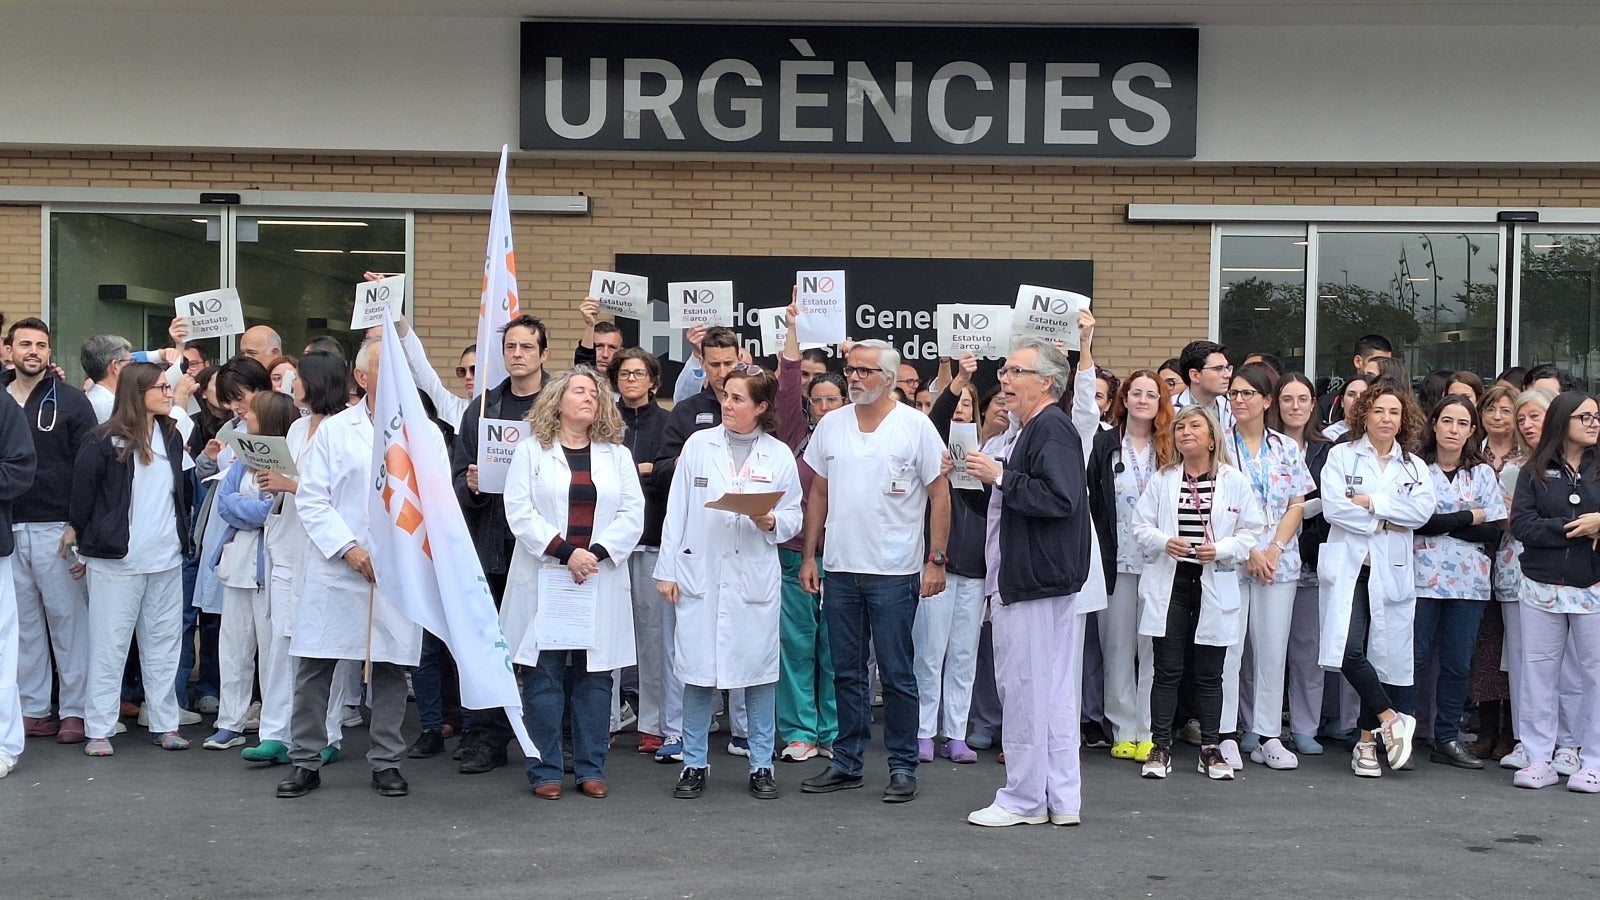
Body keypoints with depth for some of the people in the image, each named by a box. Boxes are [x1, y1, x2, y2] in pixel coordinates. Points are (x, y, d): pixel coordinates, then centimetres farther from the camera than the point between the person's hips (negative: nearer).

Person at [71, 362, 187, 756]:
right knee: (109, 645, 2)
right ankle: (99, 730, 8)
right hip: (117, 558, -5)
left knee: (164, 644, 8)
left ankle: (165, 724, 15)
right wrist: (81, 532, -1)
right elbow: (83, 487, -5)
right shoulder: (105, 440, -8)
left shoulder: (172, 437, 10)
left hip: (166, 559, 5)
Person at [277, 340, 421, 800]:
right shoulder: (334, 430, 7)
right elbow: (311, 500, 2)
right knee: (314, 668, 2)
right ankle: (306, 762, 14)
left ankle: (386, 762, 16)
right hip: (336, 570, 0)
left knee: (391, 668, 5)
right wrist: (348, 549, -10)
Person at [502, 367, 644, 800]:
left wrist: (596, 553, -11)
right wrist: (565, 553, -13)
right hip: (543, 580, -2)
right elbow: (519, 512, -4)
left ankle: (591, 768, 12)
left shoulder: (617, 455, 13)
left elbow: (632, 515, 4)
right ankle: (545, 770, 7)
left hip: (601, 582, 2)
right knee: (543, 675, -1)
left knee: (595, 675, 4)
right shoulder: (531, 451, 6)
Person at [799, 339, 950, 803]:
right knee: (847, 673, 12)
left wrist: (937, 560, -8)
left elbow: (940, 494, -3)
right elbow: (819, 493, 13)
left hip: (894, 572, -4)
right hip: (840, 569, 4)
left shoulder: (915, 426, -5)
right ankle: (846, 762, 22)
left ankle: (903, 767, 14)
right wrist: (808, 556, 8)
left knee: (897, 674, 3)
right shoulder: (831, 425, 8)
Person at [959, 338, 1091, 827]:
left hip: (1037, 582, -11)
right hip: (1040, 580, 11)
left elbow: (1059, 497, -27)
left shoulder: (1052, 429, -14)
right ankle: (1061, 800, 18)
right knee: (1054, 690, 12)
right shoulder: (1036, 430, 20)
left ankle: (1023, 800, 4)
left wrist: (1000, 477, -19)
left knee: (1024, 688, -4)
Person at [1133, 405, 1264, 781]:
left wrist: (1221, 550, -14)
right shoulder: (1161, 480, 7)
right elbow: (1141, 527, 6)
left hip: (1215, 587, -1)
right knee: (1167, 670, 1)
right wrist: (1164, 542, -14)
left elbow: (1252, 531, 1)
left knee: (1209, 674, 6)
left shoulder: (1235, 481, 3)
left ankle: (1211, 749, 16)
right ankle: (1161, 747, 7)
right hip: (1169, 584, 1)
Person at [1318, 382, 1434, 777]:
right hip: (1349, 566, -2)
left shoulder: (1414, 466, 14)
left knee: (1383, 655, 4)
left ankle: (1367, 741, 14)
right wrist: (1385, 521, -7)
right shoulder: (1341, 456, 6)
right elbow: (1333, 506, -9)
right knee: (1349, 651, -18)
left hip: (1392, 571, 3)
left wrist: (1370, 502, -11)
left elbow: (1423, 511, -5)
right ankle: (1391, 719, -2)